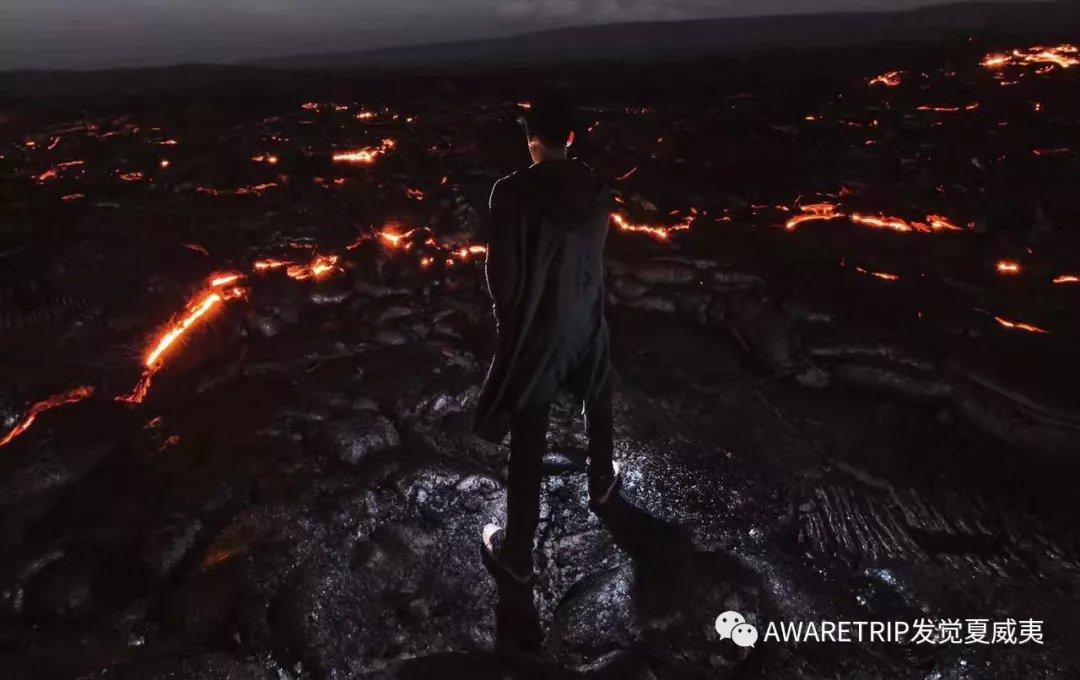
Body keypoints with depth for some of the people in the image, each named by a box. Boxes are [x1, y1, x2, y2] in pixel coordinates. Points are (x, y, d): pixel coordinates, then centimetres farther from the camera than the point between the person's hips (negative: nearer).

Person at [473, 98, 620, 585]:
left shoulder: (513, 193, -20)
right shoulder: (596, 191, -6)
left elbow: (502, 273, -16)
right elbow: (592, 253, 4)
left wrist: (507, 316, 3)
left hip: (535, 332, -4)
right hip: (587, 322, 4)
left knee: (527, 444, 6)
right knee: (597, 408, 30)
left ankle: (517, 553, 20)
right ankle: (601, 484, 53)